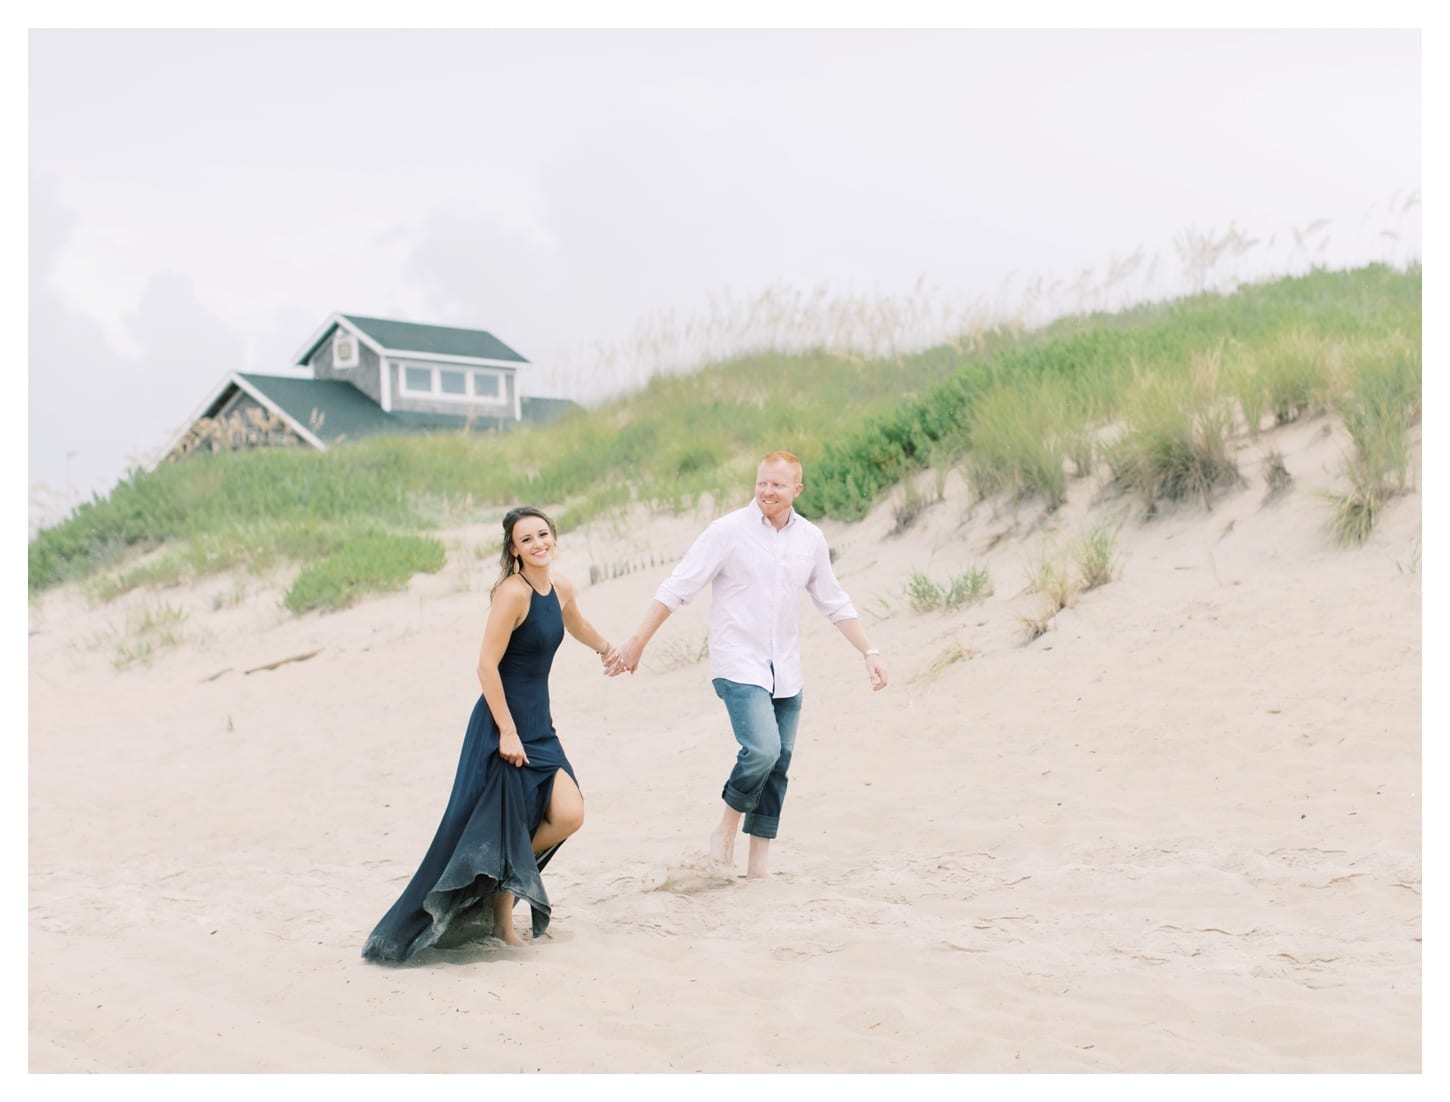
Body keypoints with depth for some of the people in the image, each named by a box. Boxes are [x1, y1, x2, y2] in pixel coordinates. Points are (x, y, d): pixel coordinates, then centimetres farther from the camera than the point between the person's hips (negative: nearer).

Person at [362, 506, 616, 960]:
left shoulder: (560, 587, 6)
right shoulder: (513, 592, -18)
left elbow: (576, 625, 30)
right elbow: (487, 666, -19)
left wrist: (608, 649, 48)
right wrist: (508, 732, -19)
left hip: (539, 724, 8)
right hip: (502, 722, -7)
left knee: (568, 815, -1)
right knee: (502, 823, -2)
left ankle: (506, 886, 21)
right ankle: (500, 911, 15)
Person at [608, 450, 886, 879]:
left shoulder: (811, 538, 6)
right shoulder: (729, 531, -8)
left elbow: (835, 603, 18)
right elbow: (676, 589, -7)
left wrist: (870, 652, 12)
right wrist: (637, 643, -10)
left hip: (786, 673, 5)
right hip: (739, 665, -5)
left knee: (778, 766, 6)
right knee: (762, 749, -23)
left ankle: (759, 865, 17)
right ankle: (726, 829, 2)